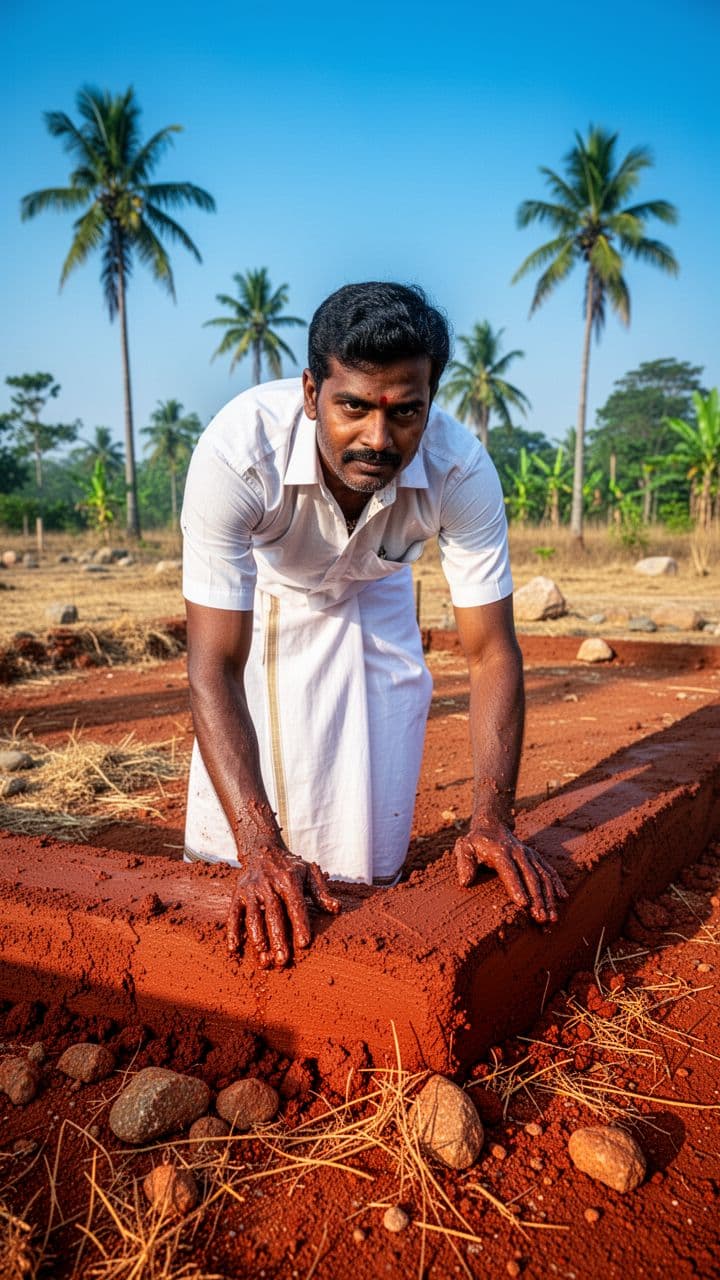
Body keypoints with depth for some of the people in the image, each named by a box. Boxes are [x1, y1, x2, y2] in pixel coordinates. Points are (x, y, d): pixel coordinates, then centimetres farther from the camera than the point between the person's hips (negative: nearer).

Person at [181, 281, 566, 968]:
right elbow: (215, 666, -40)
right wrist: (259, 850, -48)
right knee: (230, 836, -1)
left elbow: (491, 652, -25)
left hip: (374, 597, 1)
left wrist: (492, 820, -34)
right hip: (259, 594, -1)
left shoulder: (462, 469, -33)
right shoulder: (236, 450, -40)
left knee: (369, 852, -1)